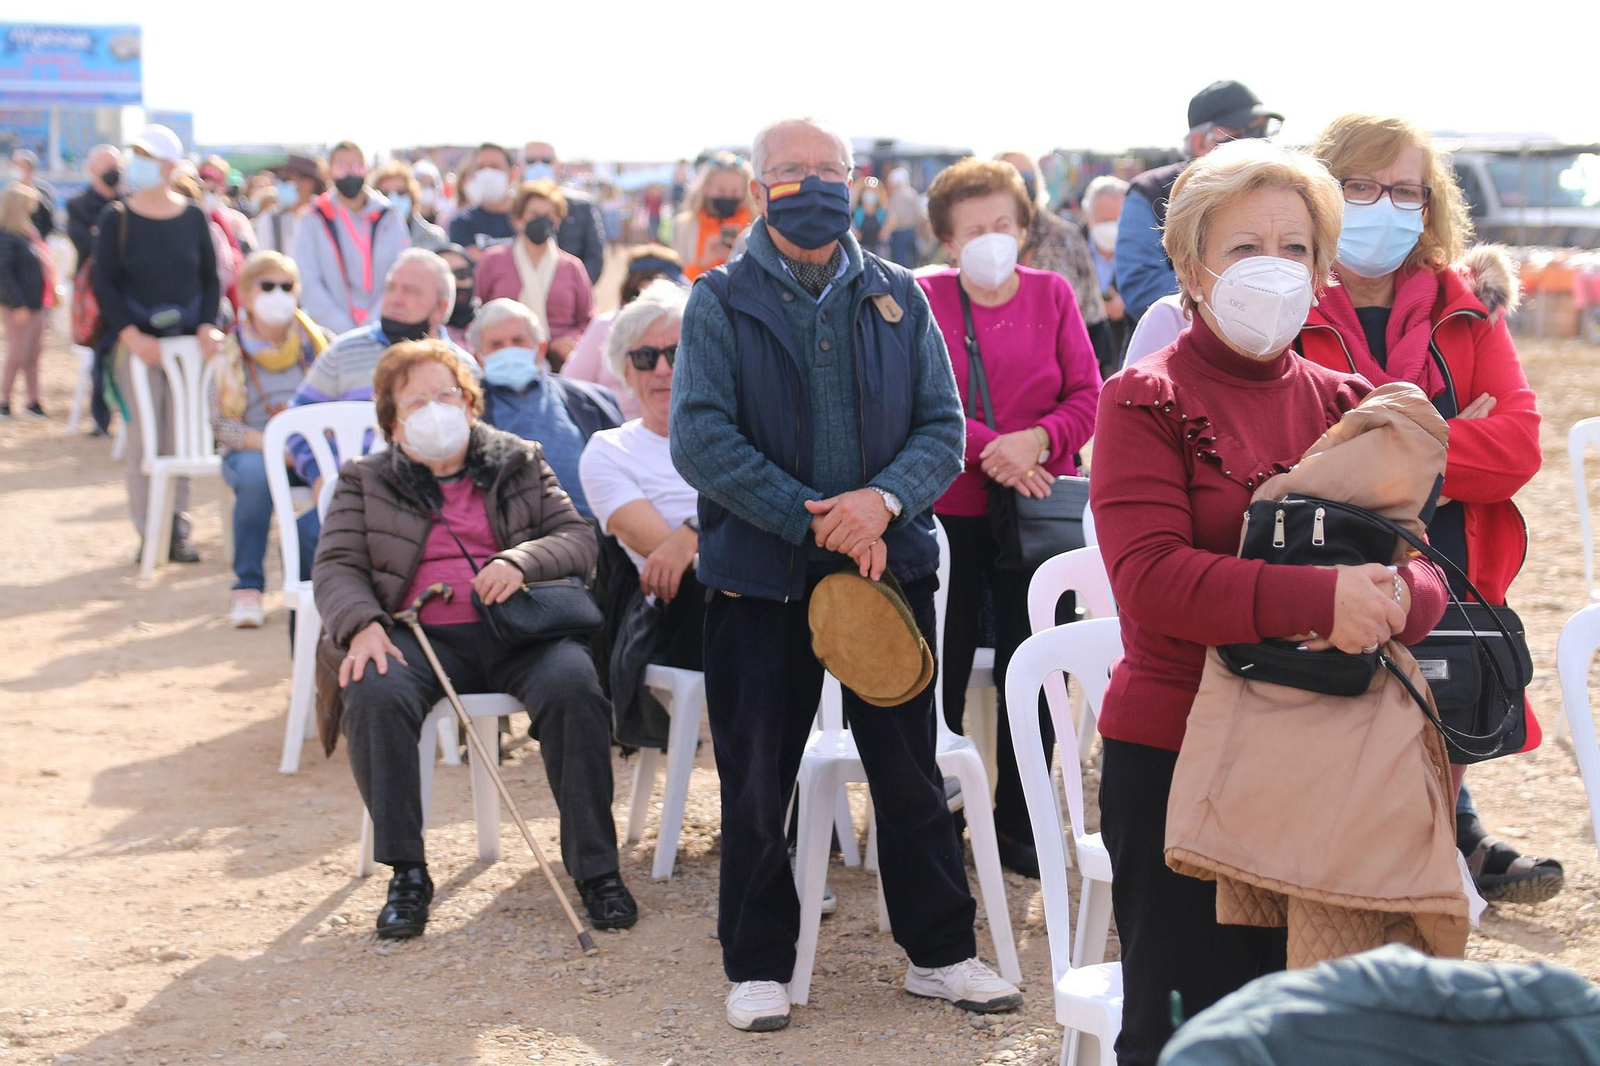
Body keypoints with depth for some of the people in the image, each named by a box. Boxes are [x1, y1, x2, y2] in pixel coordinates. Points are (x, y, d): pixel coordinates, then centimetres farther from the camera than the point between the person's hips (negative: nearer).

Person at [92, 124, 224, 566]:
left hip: (188, 339, 2)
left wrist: (208, 325, -6)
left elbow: (211, 277, 10)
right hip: (137, 342, -2)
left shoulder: (193, 216, 5)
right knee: (143, 440, -3)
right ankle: (147, 532, 4)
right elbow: (104, 283, -1)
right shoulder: (116, 218, 1)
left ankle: (177, 528, 11)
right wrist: (131, 335, -13)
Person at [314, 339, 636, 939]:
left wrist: (521, 562, -12)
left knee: (573, 686, -32)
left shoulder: (521, 463, 21)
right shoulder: (365, 482, 19)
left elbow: (579, 539, 10)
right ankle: (406, 874, -22)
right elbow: (336, 566, 7)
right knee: (374, 695, -33)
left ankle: (595, 867, -25)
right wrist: (362, 624, -15)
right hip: (423, 635, 0)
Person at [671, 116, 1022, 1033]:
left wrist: (884, 499, -18)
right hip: (761, 577, -2)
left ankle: (941, 951, 22)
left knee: (912, 774, 9)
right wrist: (814, 519, -17)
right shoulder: (721, 303, -1)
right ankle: (759, 965, 20)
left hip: (889, 567, 2)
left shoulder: (899, 298, 6)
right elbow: (699, 440, -11)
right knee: (757, 782, 7)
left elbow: (943, 426, 2)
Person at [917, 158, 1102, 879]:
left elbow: (1088, 397, 2)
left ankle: (1019, 826, 17)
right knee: (942, 670, 4)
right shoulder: (925, 300, -1)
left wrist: (1038, 441, -16)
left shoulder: (1053, 295, 5)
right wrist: (984, 447, -19)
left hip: (1035, 507, 2)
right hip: (948, 510, -2)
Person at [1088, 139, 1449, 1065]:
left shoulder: (1346, 407, 12)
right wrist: (1318, 598, -29)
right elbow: (1149, 575, -18)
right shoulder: (1146, 402, -3)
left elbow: (1426, 571, 4)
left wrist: (1392, 599, -21)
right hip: (1175, 756, -4)